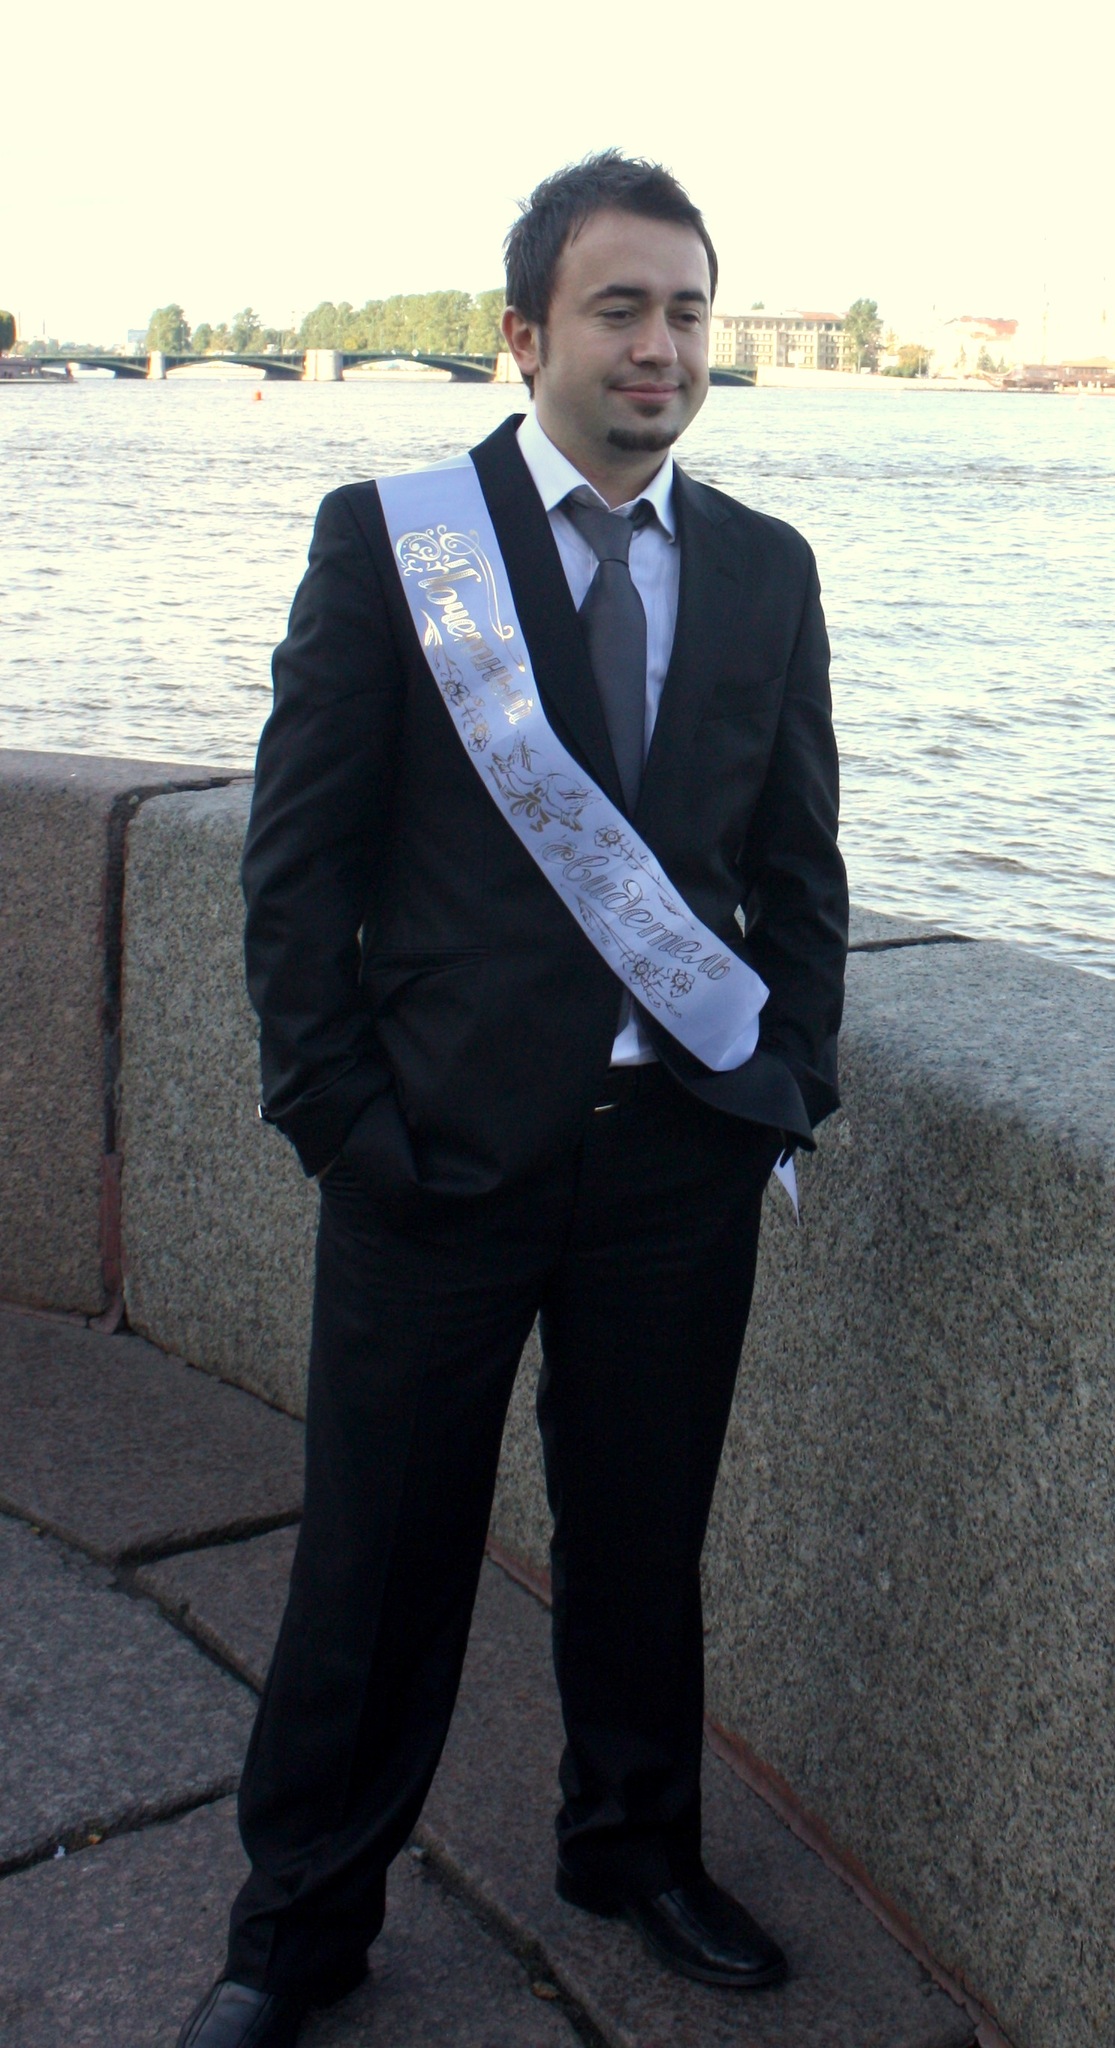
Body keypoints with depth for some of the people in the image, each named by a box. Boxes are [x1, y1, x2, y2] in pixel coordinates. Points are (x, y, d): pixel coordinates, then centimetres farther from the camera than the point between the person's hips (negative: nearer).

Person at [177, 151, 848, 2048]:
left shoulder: (765, 571, 8)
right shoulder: (384, 536, -2)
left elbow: (798, 862, 14)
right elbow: (298, 855, -3)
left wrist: (793, 1080, 4)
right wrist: (337, 1107, -8)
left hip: (682, 1147, 3)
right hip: (446, 1143, -3)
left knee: (645, 1533, 15)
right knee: (378, 1551, 7)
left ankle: (637, 1847, 39)